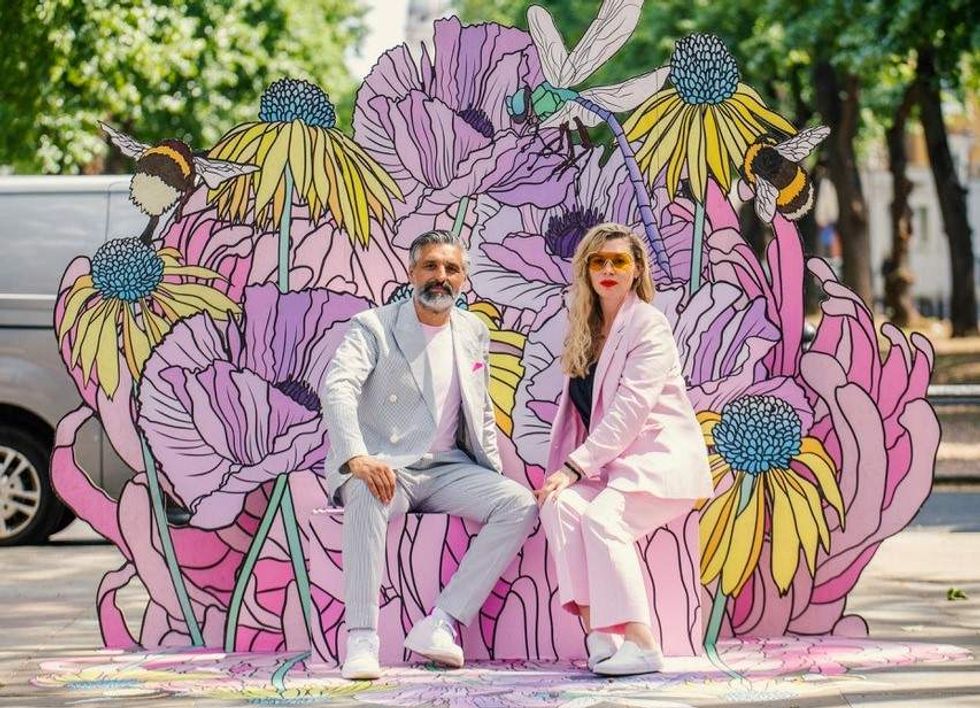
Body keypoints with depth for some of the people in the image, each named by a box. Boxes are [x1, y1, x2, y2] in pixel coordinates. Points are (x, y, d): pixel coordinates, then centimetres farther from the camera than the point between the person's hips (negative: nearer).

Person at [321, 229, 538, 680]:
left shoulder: (474, 334, 13)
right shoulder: (373, 327, -5)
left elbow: (482, 415, 21)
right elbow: (337, 389, -22)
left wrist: (494, 480, 8)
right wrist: (356, 458, -40)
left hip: (448, 469, 5)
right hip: (382, 468, -5)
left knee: (521, 504, -19)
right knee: (367, 496, -39)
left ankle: (440, 625, -22)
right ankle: (361, 639, -39)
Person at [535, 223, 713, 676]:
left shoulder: (648, 326, -7)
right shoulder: (585, 330, 15)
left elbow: (629, 409, -17)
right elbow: (577, 408, 12)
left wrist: (574, 467, -21)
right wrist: (563, 471, -3)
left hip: (661, 454, -6)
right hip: (612, 460, 6)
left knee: (601, 516, -32)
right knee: (560, 504, -24)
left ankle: (639, 643, -33)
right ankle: (598, 635, -29)